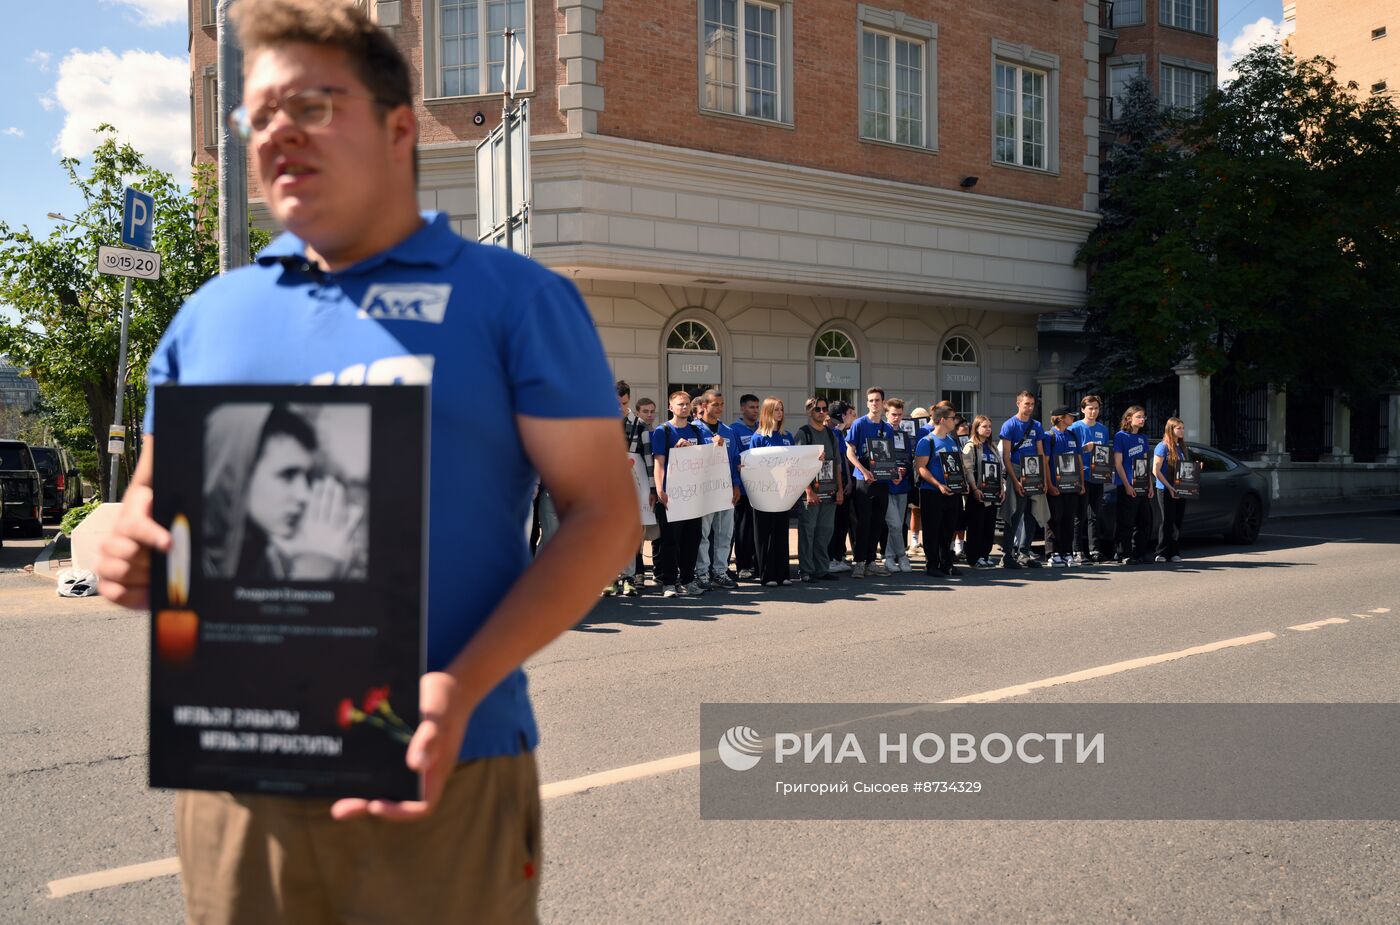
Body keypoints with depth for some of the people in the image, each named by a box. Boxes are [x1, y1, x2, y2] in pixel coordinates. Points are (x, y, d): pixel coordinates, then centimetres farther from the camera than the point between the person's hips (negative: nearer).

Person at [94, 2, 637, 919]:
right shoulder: (213, 314, 11)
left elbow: (603, 511, -7)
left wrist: (461, 690, -19)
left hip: (442, 772, -3)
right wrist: (130, 550, -5)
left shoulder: (515, 297, -2)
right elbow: (154, 492, 20)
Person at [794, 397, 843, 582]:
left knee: (825, 532, 10)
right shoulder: (803, 433, -4)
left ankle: (822, 568, 18)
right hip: (810, 493, -6)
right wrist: (809, 490, -17)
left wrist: (840, 489, 11)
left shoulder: (831, 434, 16)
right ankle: (806, 571, 4)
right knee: (807, 531, -2)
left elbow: (837, 463, 19)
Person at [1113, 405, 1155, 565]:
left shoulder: (1143, 438, 15)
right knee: (1126, 523, -5)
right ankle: (1124, 555, 0)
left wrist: (1150, 485, 10)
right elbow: (1118, 464, -9)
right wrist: (1127, 485, -15)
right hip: (1127, 487, -7)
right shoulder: (1120, 436, -5)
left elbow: (1146, 463, 18)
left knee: (1145, 522, 8)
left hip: (1143, 487, 7)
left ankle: (1140, 554, 17)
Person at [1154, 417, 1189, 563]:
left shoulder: (1182, 448, 14)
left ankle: (1175, 553, 11)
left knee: (1177, 522, 6)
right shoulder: (1163, 447, -7)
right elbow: (1156, 471, -12)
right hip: (1165, 491, -6)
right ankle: (1162, 553, 0)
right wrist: (1169, 487, -16)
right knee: (1165, 522, -4)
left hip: (1180, 490, 6)